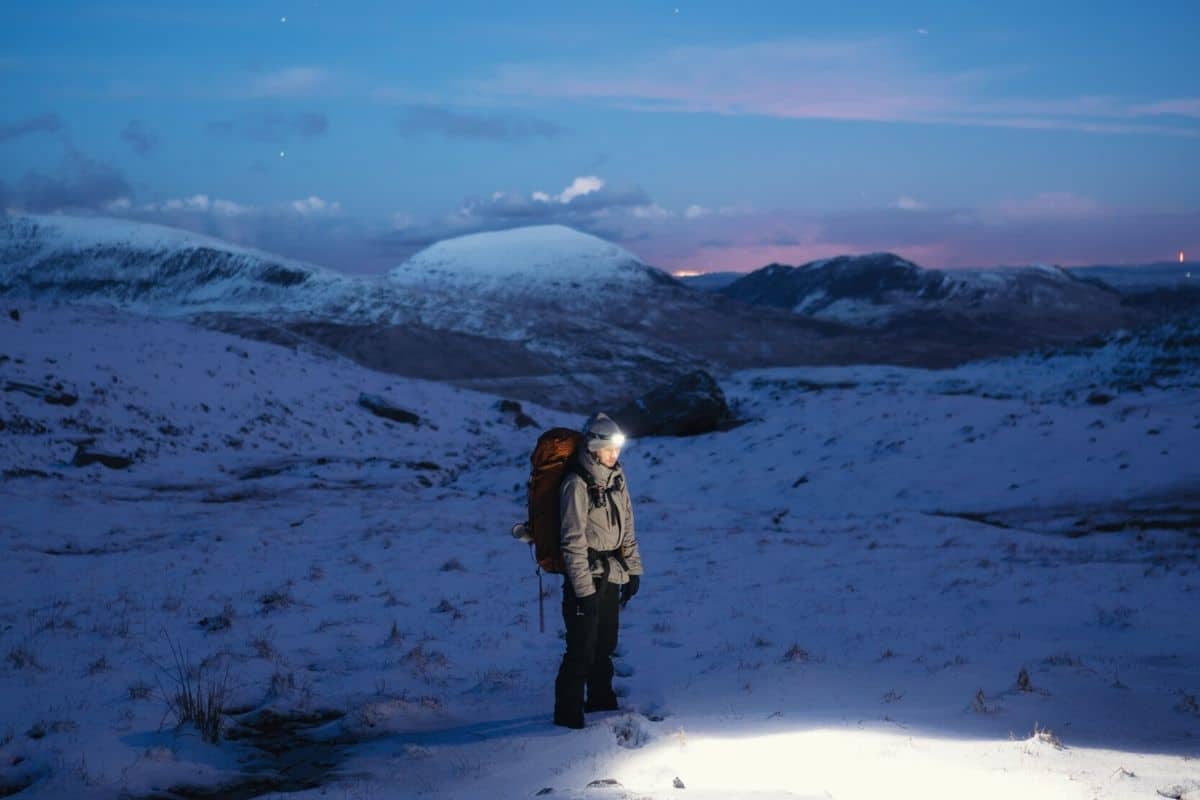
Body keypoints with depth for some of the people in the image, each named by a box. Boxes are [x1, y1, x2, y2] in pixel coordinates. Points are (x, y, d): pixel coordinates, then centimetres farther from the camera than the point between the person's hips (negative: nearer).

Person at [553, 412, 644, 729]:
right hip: (586, 576, -7)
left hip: (612, 575, 7)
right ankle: (568, 713, 5)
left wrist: (633, 569, 14)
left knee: (606, 644, 16)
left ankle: (601, 702, 31)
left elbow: (627, 528, 16)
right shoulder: (577, 484, -17)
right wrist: (585, 589, -18)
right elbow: (573, 541, -17)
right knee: (582, 649, -5)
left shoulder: (616, 478, 7)